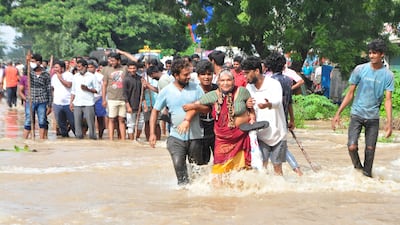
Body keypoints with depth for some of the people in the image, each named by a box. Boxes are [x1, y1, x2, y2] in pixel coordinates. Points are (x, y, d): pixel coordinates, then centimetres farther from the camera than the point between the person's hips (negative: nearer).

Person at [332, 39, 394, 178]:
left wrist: (389, 123, -14)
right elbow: (350, 94, 2)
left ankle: (367, 173, 23)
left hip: (373, 117, 0)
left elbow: (388, 99, -4)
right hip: (357, 114, 0)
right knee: (352, 147, -10)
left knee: (370, 148, 4)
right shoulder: (360, 70, -4)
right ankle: (357, 166, 17)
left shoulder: (388, 75, -3)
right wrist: (338, 114, 0)